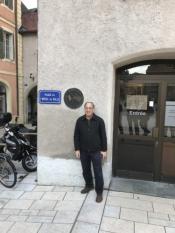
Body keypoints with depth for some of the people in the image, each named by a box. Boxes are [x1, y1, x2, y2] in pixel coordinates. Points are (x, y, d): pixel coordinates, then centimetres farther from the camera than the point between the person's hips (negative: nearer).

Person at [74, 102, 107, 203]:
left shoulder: (99, 120, -5)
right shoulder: (80, 121, 1)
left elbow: (103, 136, -3)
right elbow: (76, 136, 4)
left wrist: (104, 150, -5)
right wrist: (77, 149, 0)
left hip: (96, 151, -3)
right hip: (83, 151, 3)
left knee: (98, 172, 3)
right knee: (86, 170, 17)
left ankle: (99, 192, 17)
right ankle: (89, 185, 40)